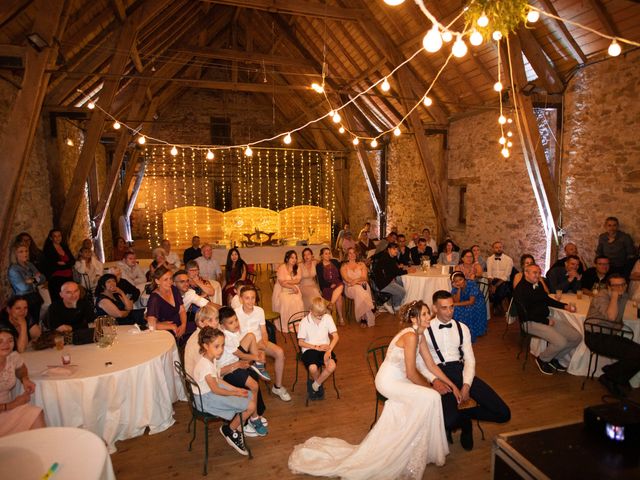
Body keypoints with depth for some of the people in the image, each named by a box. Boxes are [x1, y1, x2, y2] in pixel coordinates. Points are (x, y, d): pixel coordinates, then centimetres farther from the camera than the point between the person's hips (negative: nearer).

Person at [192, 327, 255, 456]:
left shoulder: (212, 359, 1)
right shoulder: (205, 365, -28)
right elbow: (215, 390, -22)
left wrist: (236, 389, 2)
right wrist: (235, 393, -11)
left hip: (213, 390, 10)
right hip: (207, 398, -10)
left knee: (251, 397, 7)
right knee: (250, 406, -14)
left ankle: (238, 431, 16)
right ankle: (229, 430, 9)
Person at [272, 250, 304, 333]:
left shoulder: (297, 268, 9)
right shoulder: (282, 268, -6)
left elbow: (298, 280, -1)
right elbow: (282, 283, -12)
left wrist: (287, 281, -13)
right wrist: (292, 287, -18)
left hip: (294, 289, 4)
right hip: (282, 290, -3)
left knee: (298, 301, -28)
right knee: (286, 302, -33)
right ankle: (285, 325, -22)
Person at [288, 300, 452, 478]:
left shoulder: (419, 335, 4)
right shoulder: (410, 336, -24)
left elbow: (431, 365, 8)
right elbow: (411, 373, -21)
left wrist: (451, 384, 4)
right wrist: (430, 387, -6)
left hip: (397, 380, 9)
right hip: (389, 381, -9)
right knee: (430, 398, -15)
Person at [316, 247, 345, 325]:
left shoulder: (335, 262, 13)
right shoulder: (319, 266, 4)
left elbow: (340, 274, 13)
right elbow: (321, 281, -2)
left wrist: (337, 283, -3)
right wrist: (330, 285, -16)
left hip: (338, 284, 3)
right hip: (327, 287, -3)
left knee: (341, 286, -34)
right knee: (339, 296, -30)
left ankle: (331, 304, -31)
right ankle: (341, 318, -28)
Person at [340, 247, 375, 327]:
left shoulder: (361, 264, 22)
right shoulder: (344, 266, 17)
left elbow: (364, 278, 8)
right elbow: (346, 279, 1)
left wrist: (356, 280, -13)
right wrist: (359, 281, -13)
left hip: (362, 286, 1)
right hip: (350, 288, -1)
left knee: (359, 291, -36)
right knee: (358, 289, -36)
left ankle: (363, 318, -36)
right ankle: (365, 317, -33)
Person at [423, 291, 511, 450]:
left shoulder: (462, 328, 11)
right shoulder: (425, 330, -1)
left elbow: (470, 359, 6)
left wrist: (466, 385, -9)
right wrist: (434, 381, -19)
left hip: (462, 372, 4)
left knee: (503, 414, -9)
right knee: (449, 422, -30)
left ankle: (462, 415, 14)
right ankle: (464, 419, 9)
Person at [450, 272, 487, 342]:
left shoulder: (472, 284, -25)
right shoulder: (455, 287, -13)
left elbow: (471, 302, -27)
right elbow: (456, 301, -21)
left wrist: (456, 304, -28)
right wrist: (459, 289, -29)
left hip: (476, 303, -4)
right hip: (465, 304, 4)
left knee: (468, 311, -32)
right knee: (454, 310, -23)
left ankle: (470, 335, -15)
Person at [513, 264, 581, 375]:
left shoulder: (537, 284, 10)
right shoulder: (520, 289, -16)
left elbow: (547, 299, 26)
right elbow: (526, 314, -20)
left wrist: (564, 306, 12)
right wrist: (546, 321, -16)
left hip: (546, 319, 9)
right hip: (532, 323, -9)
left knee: (577, 338, 0)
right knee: (560, 342, -25)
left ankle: (554, 358, 19)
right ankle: (542, 359, 4)